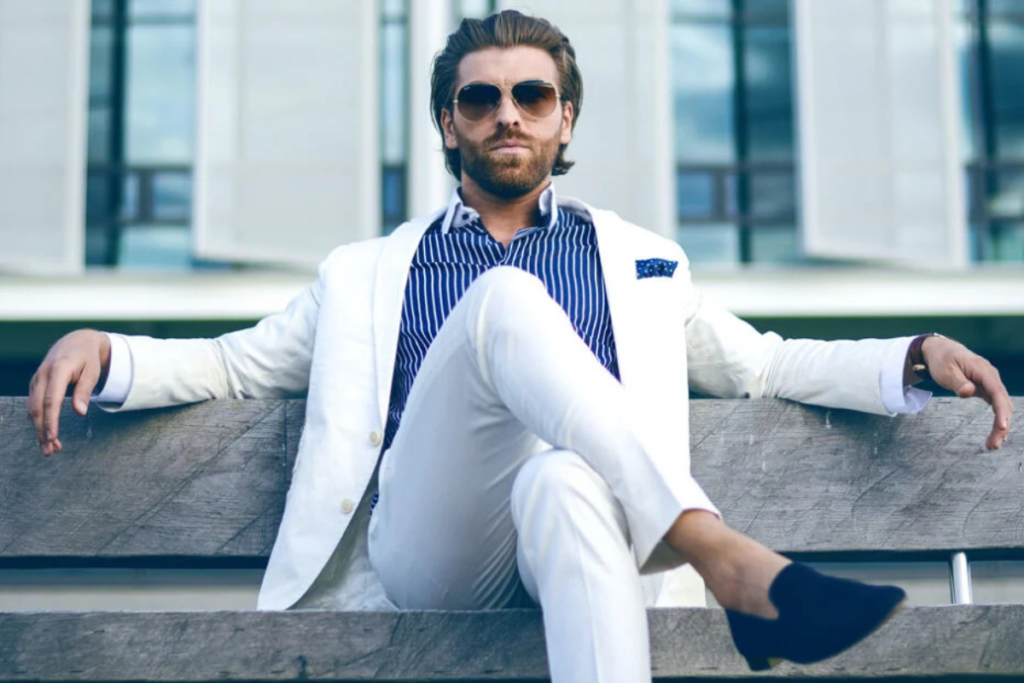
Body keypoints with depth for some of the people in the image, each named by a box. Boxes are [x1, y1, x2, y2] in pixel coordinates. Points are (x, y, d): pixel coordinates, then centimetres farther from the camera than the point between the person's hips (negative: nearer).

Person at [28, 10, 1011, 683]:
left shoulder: (638, 262, 25)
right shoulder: (369, 275, 24)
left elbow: (761, 365, 26)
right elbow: (235, 364, 24)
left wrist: (916, 356, 11)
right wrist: (103, 349, 5)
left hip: (580, 520, 0)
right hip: (428, 556, 0)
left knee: (563, 482, -40)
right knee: (507, 300, -28)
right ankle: (729, 562, -41)